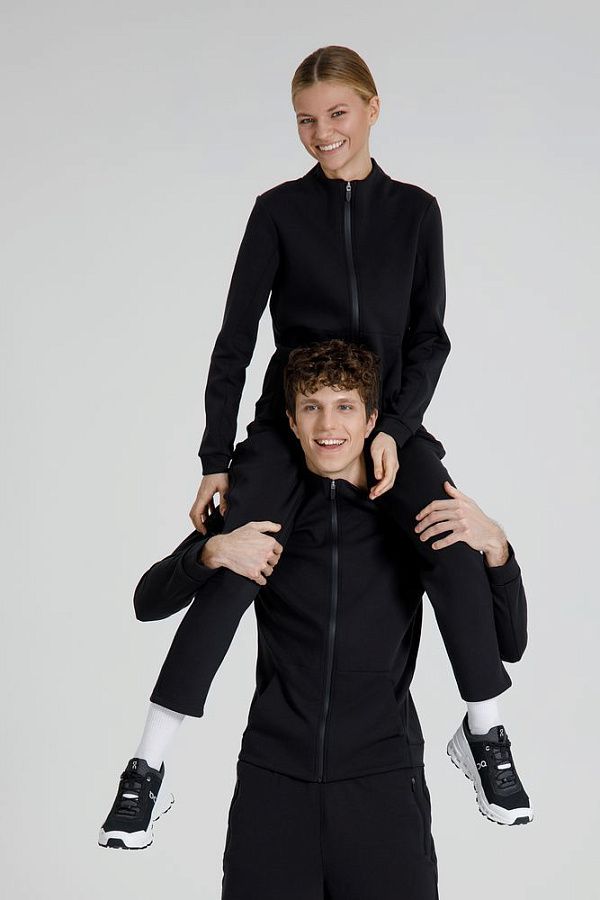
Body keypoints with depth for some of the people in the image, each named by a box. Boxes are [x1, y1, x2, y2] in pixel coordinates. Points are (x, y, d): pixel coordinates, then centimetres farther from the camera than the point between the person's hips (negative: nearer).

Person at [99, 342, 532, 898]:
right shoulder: (259, 511, 7)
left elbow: (508, 644, 4)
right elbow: (149, 603, 7)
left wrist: (495, 546, -12)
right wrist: (212, 553, -11)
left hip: (381, 776, 0)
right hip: (274, 775, 1)